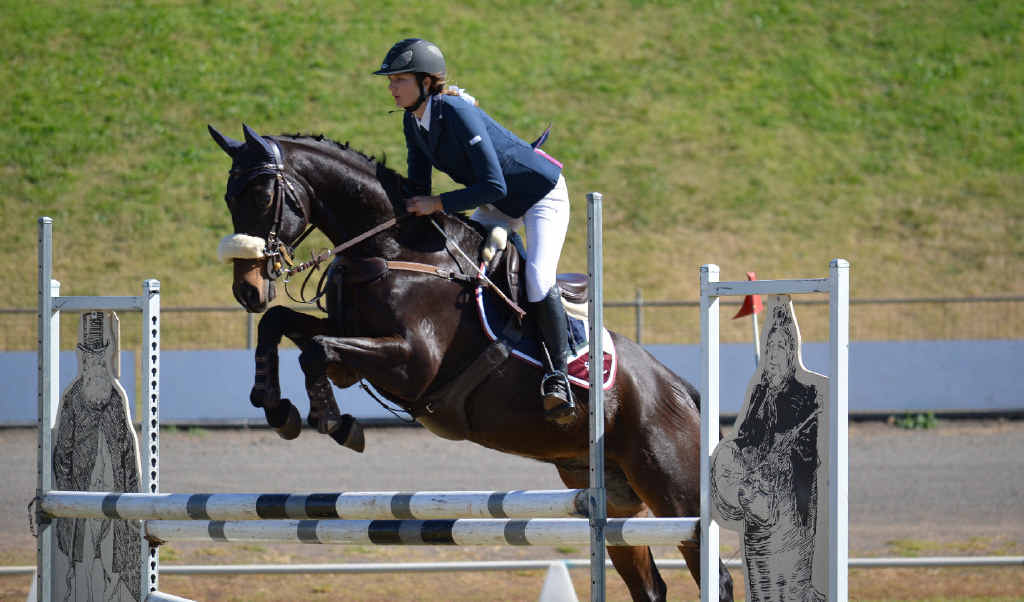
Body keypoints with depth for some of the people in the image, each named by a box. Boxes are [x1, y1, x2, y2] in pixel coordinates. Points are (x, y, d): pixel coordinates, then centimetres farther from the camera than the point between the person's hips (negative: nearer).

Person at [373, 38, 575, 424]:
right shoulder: (414, 122, -7)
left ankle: (559, 375, -20)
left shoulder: (457, 114, -32)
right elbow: (419, 188, 3)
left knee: (538, 279, -26)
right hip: (497, 207, 9)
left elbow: (494, 186, -36)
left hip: (541, 196, -9)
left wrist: (437, 204, -34)